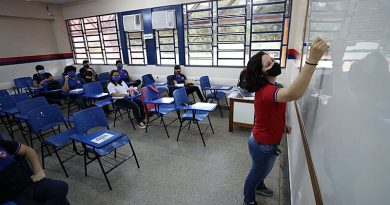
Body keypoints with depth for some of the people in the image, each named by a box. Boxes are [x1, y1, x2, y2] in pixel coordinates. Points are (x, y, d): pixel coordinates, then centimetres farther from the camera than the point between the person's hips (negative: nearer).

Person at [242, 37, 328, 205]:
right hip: (263, 145, -9)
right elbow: (293, 94, -56)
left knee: (262, 170, 32)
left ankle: (259, 186, 61)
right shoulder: (266, 91, -34)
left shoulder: (266, 88, 1)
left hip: (264, 141, 9)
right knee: (257, 172, 17)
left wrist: (283, 124, 7)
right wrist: (313, 59, -58)